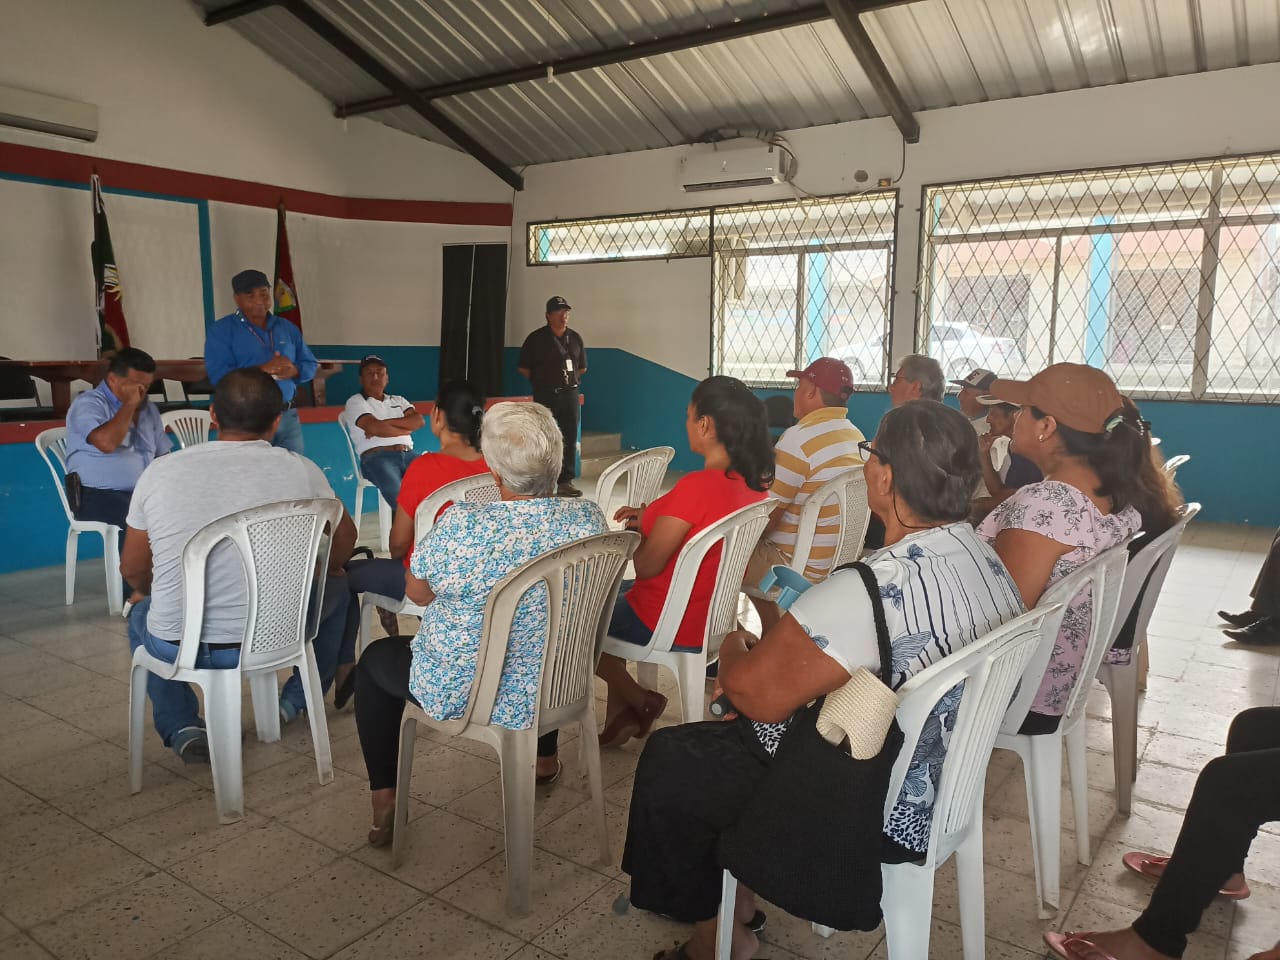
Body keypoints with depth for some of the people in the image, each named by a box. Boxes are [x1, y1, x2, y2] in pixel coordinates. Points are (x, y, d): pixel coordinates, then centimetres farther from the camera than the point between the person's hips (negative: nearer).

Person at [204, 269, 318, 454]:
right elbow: (219, 375, -13)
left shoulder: (287, 328, 14)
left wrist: (293, 371, -11)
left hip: (288, 416, 5)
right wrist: (264, 369, -22)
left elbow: (310, 365, 12)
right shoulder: (221, 330, -1)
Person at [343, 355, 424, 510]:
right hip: (376, 457, -4)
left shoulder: (398, 400, 27)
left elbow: (419, 421, 7)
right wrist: (406, 429, 5)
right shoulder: (355, 401, 12)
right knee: (398, 493, -37)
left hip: (407, 454, 5)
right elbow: (375, 428, -6)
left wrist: (385, 423, -1)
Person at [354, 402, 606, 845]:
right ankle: (546, 758, 52)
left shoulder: (462, 525, -28)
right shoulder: (589, 517, -15)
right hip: (559, 686, 4)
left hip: (463, 692, -4)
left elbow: (418, 592, -9)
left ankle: (384, 800, 25)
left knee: (375, 659, 24)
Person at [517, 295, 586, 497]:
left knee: (570, 438, 4)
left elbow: (582, 367, 19)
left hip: (569, 394, 4)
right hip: (545, 395, -4)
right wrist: (541, 381, 2)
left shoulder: (575, 338, 10)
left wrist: (570, 380, 8)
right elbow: (523, 368, 2)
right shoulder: (536, 338, -2)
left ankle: (565, 481, 11)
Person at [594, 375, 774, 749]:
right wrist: (653, 520, 3)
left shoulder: (696, 486, -30)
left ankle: (638, 701, 21)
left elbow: (646, 567, -22)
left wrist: (640, 532, -2)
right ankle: (619, 717, 28)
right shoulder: (755, 484, -6)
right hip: (713, 615, 8)